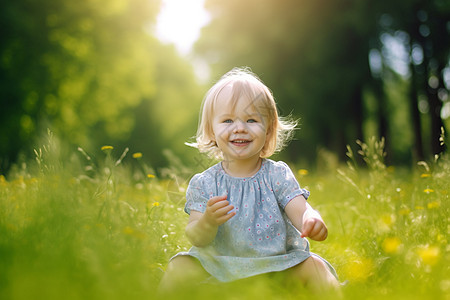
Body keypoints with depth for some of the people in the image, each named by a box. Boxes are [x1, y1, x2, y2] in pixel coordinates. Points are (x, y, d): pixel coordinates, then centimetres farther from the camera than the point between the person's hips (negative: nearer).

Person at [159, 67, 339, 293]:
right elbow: (196, 239, -10)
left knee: (314, 267, -21)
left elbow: (300, 211, -18)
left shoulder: (278, 175, -7)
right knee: (178, 269, -15)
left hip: (278, 263, 0)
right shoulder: (204, 183, -8)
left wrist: (312, 221, -42)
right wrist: (207, 222, -33)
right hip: (220, 264, 1)